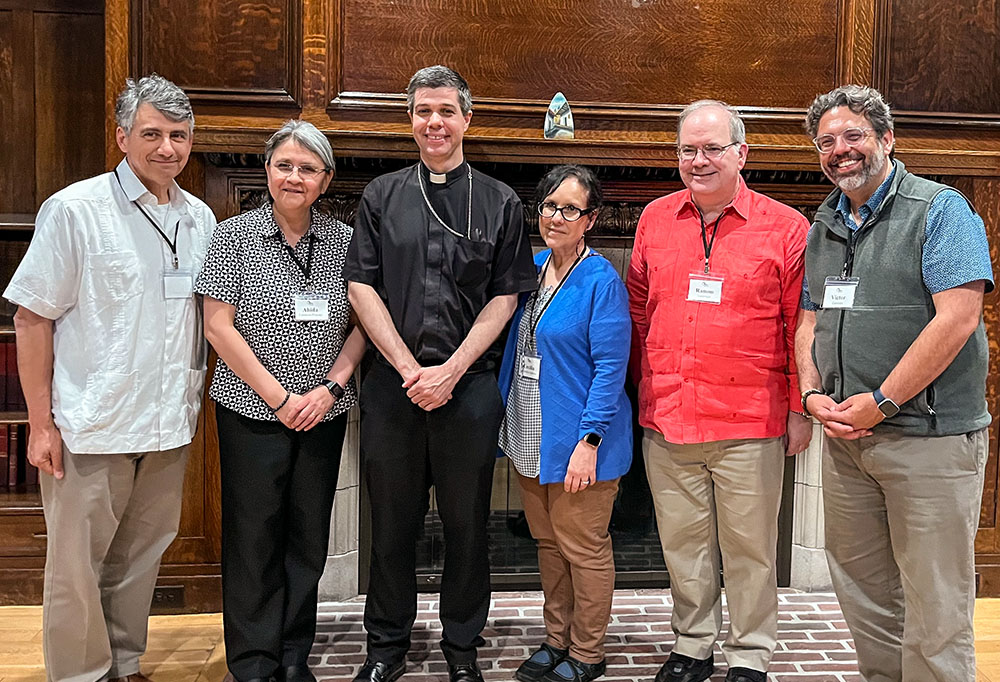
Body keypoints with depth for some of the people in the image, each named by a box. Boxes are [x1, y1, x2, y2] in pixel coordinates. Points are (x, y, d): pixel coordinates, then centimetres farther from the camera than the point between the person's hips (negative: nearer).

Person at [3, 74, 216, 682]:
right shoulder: (74, 210, -8)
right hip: (92, 427, -5)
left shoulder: (201, 218, 8)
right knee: (77, 569, 6)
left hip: (170, 426, 5)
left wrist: (197, 405, 12)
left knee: (141, 560, 17)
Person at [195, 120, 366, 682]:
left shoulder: (343, 240, 4)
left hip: (324, 413, 3)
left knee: (309, 535, 10)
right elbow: (219, 327, -7)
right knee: (254, 536, 5)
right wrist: (278, 396, -10)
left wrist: (330, 388, -8)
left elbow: (361, 325, 5)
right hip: (252, 410, -2)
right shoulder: (234, 235, -3)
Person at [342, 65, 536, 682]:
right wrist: (409, 368, -7)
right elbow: (362, 286, 3)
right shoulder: (382, 196, 9)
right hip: (392, 383, 1)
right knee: (392, 521, 10)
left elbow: (506, 295, 1)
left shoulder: (500, 202, 6)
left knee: (467, 522, 9)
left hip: (470, 387, -1)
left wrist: (451, 370, -9)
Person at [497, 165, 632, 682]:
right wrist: (507, 419, 13)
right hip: (530, 439, 7)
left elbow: (610, 368, -16)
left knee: (583, 549, 6)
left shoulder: (601, 280, -13)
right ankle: (557, 639, 35)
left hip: (576, 442, -7)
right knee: (548, 543, 18)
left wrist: (588, 441, -22)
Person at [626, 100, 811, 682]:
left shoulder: (785, 227, -2)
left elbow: (800, 325, -1)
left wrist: (800, 409, -2)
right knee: (683, 542, 15)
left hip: (749, 423, -3)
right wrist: (641, 387, 14)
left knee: (749, 546, 9)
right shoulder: (655, 219, 9)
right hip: (665, 420, 4)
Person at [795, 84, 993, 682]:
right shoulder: (823, 227, 14)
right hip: (847, 433, 7)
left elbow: (959, 318, -17)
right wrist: (814, 393, 0)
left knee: (934, 605, 1)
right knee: (861, 588, 17)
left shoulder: (940, 209, -7)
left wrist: (880, 402, -18)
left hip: (929, 436, -7)